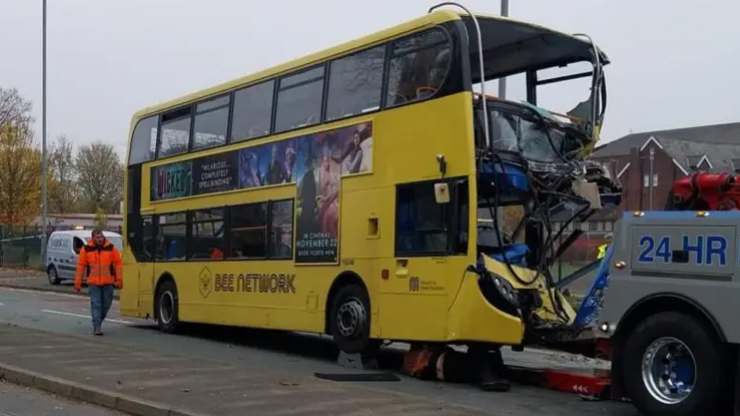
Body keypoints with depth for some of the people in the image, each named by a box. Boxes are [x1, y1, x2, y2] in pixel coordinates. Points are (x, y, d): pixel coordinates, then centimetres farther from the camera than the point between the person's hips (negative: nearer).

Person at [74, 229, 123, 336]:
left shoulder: (111, 248, -1)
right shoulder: (86, 249, -2)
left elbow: (118, 264, 1)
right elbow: (81, 266, 1)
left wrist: (119, 279, -4)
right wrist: (77, 282, 1)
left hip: (108, 283, 2)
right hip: (93, 283, -2)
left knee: (106, 305, 10)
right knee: (96, 305, -6)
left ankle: (98, 322, 32)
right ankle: (96, 327, -5)